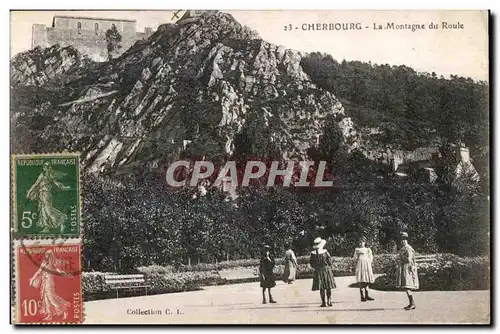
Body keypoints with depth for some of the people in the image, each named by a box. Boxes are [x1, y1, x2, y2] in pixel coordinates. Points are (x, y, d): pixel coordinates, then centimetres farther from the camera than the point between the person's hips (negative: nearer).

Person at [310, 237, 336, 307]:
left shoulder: (313, 253, -8)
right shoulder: (325, 252, -13)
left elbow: (311, 263, -1)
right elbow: (330, 262, -8)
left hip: (318, 271, 1)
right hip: (326, 269, -1)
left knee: (321, 288, 7)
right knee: (328, 288, 10)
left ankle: (323, 302, 6)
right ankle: (329, 301, 5)